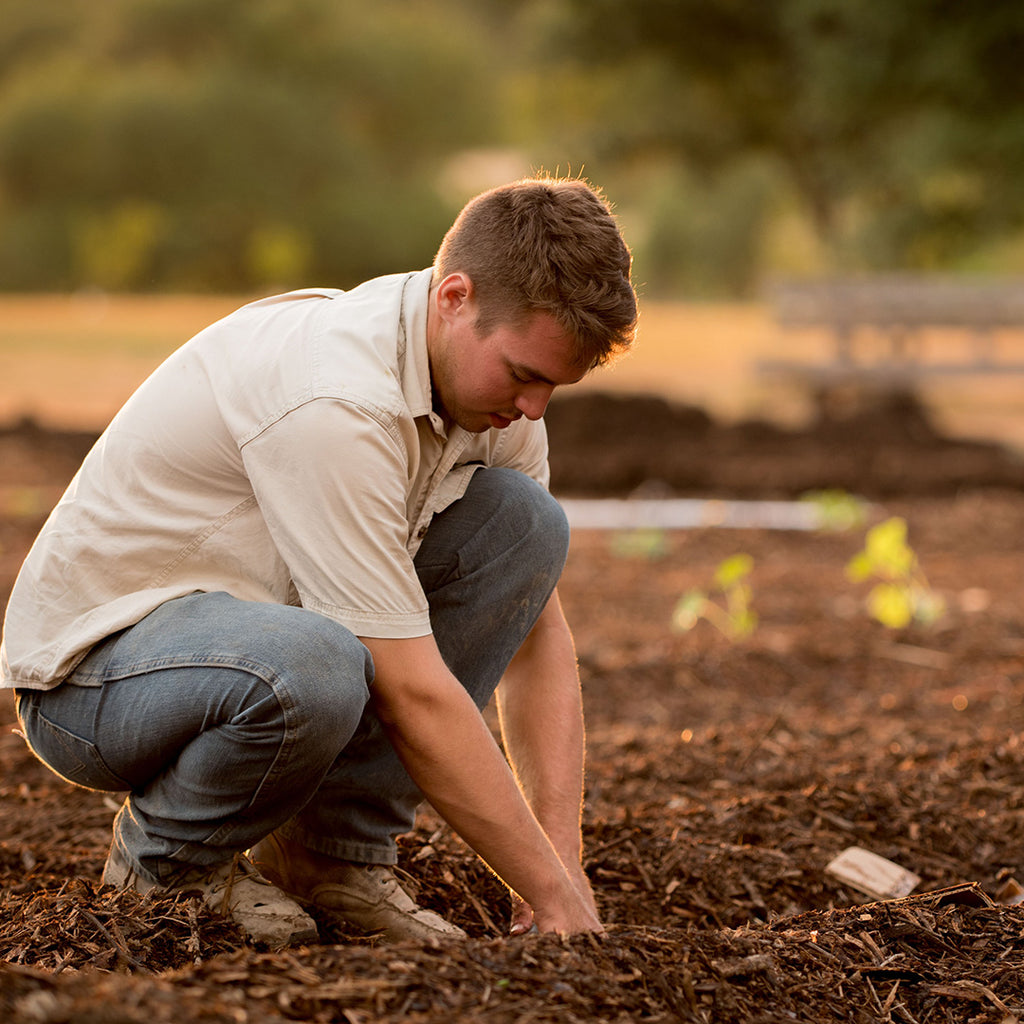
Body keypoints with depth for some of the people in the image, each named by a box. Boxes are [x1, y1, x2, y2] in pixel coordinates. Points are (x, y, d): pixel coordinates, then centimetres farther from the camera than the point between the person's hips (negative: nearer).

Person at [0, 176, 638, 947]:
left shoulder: (492, 373, -4)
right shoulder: (333, 401, -31)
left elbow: (538, 633, 1)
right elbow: (413, 695, -30)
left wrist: (563, 857, -9)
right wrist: (552, 893, -24)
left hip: (250, 620, 8)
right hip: (91, 665, -8)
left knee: (523, 519, -8)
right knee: (312, 669, -41)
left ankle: (335, 854, -2)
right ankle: (163, 863, -7)